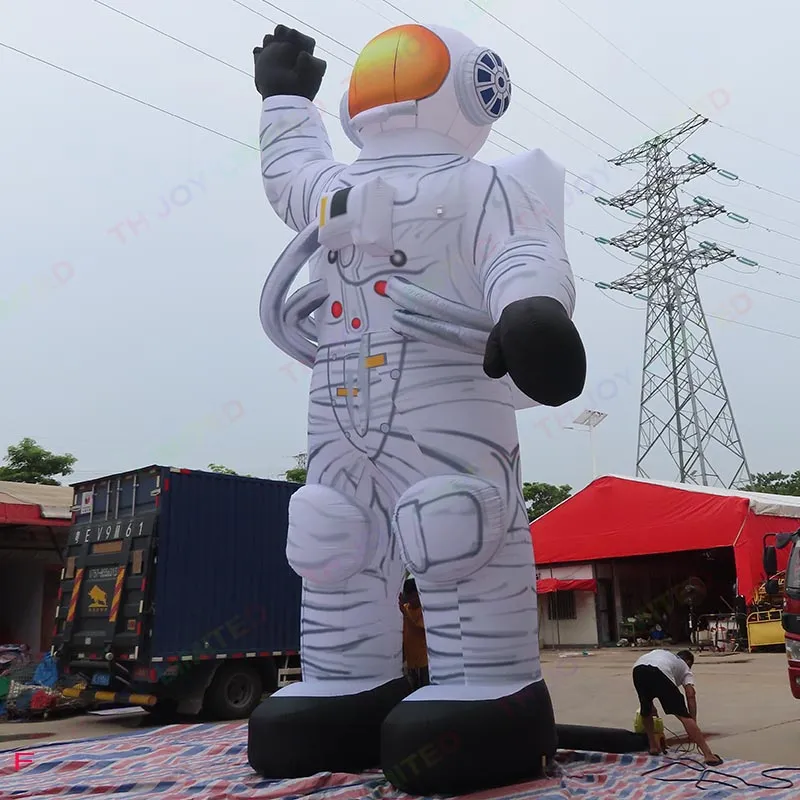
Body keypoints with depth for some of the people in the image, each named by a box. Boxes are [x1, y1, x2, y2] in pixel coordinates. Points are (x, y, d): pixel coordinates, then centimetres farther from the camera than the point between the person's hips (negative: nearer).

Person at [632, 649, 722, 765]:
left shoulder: (663, 654, 46)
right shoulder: (685, 668, 33)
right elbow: (691, 694, 15)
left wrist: (649, 704, 46)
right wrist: (694, 722, 15)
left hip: (638, 669, 4)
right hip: (660, 671, -4)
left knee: (646, 710, 30)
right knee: (683, 715, 1)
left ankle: (653, 747, 34)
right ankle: (708, 755, -4)